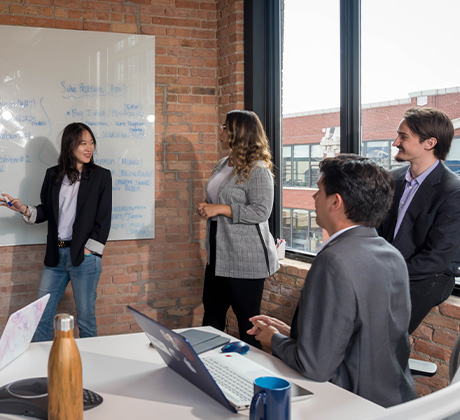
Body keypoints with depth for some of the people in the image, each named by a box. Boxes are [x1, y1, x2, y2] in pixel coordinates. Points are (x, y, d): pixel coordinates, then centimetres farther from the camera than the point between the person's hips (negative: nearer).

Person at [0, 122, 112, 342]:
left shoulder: (101, 176, -1)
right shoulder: (53, 175, 9)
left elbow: (103, 219, -3)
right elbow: (45, 211, 15)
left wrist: (90, 250, -9)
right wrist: (24, 209, -4)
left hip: (84, 256, -4)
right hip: (56, 255, 4)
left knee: (86, 318, 4)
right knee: (41, 317, 8)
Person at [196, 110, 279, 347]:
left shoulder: (257, 170, -15)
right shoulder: (223, 165, 14)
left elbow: (261, 211, -22)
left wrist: (221, 209, -21)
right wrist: (206, 208, 7)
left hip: (246, 259, -9)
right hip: (219, 255, 9)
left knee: (247, 319, 2)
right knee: (212, 312, 18)